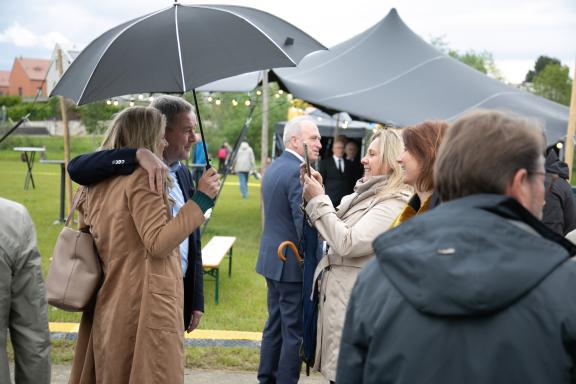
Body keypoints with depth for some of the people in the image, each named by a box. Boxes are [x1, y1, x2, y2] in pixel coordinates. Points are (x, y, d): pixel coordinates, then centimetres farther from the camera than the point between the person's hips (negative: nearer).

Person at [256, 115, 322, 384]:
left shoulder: (272, 168, 11)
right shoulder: (298, 173, -20)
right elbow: (304, 224, -22)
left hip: (272, 259, 10)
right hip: (293, 264, -10)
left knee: (275, 325, 19)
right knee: (294, 332, 0)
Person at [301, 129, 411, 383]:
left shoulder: (395, 204, -20)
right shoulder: (368, 193, 10)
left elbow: (347, 243, -25)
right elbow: (332, 232, 15)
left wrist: (318, 200, -16)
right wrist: (316, 196, 2)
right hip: (338, 294, 9)